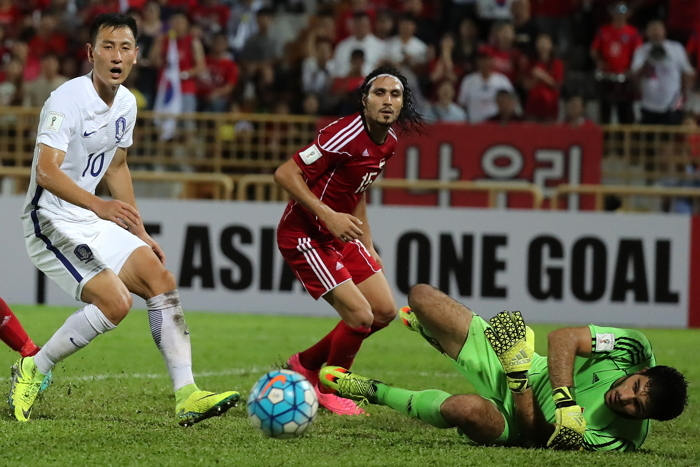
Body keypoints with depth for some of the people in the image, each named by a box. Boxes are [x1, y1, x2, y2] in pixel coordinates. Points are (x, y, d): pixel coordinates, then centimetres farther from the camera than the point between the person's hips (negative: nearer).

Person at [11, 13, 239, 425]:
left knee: (161, 280, -2)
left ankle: (187, 397, -2)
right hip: (51, 221, -9)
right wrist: (100, 205, -44)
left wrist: (141, 233, 20)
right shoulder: (68, 100, -19)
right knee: (115, 301, -22)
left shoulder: (126, 103, 7)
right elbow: (46, 172, -30)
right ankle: (33, 371, -5)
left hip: (92, 221, 9)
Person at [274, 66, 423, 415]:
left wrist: (368, 246, 17)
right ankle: (329, 390, 12)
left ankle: (306, 364, 24)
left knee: (385, 311, 8)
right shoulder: (347, 135, -24)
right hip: (304, 235, -9)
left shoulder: (388, 142, 4)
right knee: (360, 315, -15)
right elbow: (285, 174, -25)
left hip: (340, 234, 9)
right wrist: (328, 215, -30)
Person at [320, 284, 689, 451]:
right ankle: (429, 328, 41)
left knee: (469, 409, -42)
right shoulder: (634, 349, -23)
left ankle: (375, 393, -9)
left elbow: (537, 436, -26)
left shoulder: (618, 441, -30)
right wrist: (565, 400, -33)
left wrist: (519, 376, -34)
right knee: (421, 296, -4)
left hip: (512, 418, -4)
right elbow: (561, 339, -20)